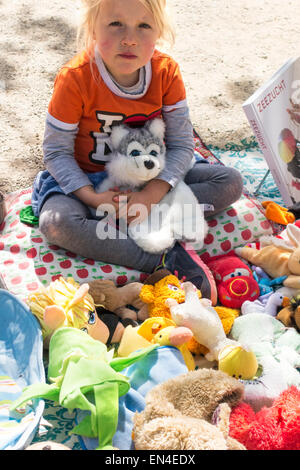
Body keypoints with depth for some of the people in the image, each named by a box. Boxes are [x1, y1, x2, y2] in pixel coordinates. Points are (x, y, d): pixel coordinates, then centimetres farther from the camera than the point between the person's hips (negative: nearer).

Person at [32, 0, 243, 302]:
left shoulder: (166, 72, -14)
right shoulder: (75, 78, -22)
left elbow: (181, 144, -11)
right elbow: (56, 151, -15)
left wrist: (152, 194, -27)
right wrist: (92, 197, -29)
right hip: (88, 178, -2)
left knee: (230, 183, -10)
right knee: (56, 223, -35)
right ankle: (168, 260, -32)